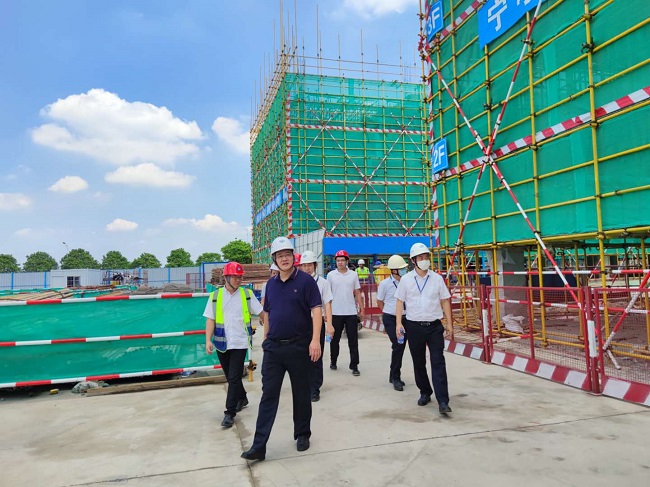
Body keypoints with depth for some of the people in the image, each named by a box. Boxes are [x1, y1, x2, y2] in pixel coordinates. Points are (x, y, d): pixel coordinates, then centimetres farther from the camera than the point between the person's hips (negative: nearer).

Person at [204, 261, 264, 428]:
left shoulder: (247, 294, -1)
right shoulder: (215, 296, 0)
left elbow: (262, 313, 0)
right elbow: (210, 319, -1)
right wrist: (208, 340, -10)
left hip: (239, 343, -2)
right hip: (222, 344, 2)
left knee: (234, 378, -4)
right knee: (231, 377, 17)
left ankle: (230, 413, 6)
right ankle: (242, 399, 41)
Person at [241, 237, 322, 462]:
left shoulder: (305, 281, -8)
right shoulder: (271, 284, 8)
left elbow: (316, 310, -13)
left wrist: (315, 340, -21)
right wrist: (265, 338, 17)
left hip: (298, 347, -4)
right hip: (273, 348, 4)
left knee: (301, 394, 11)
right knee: (268, 395, 3)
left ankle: (302, 435, 30)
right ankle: (259, 446, 6)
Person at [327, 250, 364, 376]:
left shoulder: (353, 275, 5)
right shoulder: (331, 275, 2)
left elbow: (357, 293, 8)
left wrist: (361, 309, 3)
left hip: (351, 312, 1)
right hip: (335, 313, 0)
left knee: (353, 341, 2)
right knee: (334, 339, 11)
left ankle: (354, 366, 7)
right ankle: (333, 362, 28)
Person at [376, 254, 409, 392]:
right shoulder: (385, 284, -8)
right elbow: (380, 301, 6)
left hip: (405, 318, 4)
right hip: (391, 319, -4)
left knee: (401, 347, 10)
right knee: (397, 346, -10)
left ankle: (394, 375, 27)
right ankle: (395, 378, 5)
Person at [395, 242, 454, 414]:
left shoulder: (437, 278, 2)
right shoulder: (406, 280, 0)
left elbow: (445, 301, 7)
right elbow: (399, 302, 3)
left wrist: (449, 323, 5)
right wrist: (398, 324, -4)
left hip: (435, 326, 0)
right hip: (414, 326, 1)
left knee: (438, 362, -7)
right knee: (418, 363, 11)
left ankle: (443, 401, -6)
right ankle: (425, 393, 30)